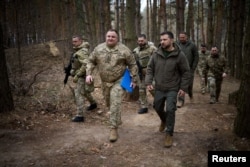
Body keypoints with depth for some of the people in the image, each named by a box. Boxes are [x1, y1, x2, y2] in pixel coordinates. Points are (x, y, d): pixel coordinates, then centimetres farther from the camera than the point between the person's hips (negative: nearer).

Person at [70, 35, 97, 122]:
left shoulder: (82, 52, -22)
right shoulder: (78, 50, 9)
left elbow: (85, 65, -33)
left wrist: (76, 75, -29)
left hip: (82, 76, -11)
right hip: (81, 75, 11)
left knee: (78, 94, -11)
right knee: (84, 91, 27)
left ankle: (80, 116, -9)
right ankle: (93, 104, 49)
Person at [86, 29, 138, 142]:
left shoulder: (124, 50, -11)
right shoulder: (98, 49, -2)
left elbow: (132, 65, -4)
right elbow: (91, 62, 7)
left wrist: (134, 79, -3)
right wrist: (88, 74, -6)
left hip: (118, 81, -4)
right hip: (105, 81, 5)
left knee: (115, 104, -12)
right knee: (109, 103, 18)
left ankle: (114, 128, -1)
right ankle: (117, 120, 43)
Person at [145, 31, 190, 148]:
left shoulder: (179, 55, -11)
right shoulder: (156, 54, -4)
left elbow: (186, 72, -5)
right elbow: (150, 69, 4)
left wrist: (183, 87, -9)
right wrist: (148, 82, -8)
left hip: (172, 89, -4)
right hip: (159, 88, 4)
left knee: (170, 110, -10)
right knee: (158, 108, 16)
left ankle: (169, 134, 6)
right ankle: (164, 121, 49)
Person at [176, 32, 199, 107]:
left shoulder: (192, 45, -1)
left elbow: (196, 57, 2)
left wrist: (193, 68, -4)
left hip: (189, 68, 0)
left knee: (189, 83, 7)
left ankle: (190, 94, 39)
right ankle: (181, 100, 3)